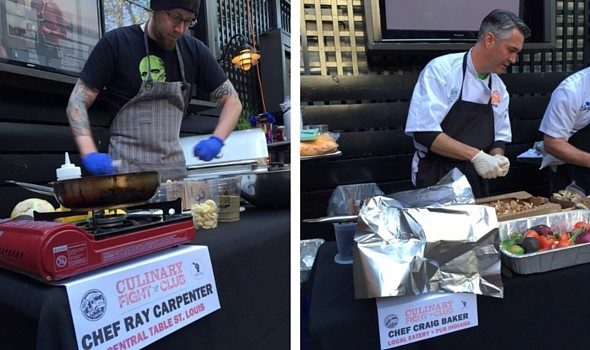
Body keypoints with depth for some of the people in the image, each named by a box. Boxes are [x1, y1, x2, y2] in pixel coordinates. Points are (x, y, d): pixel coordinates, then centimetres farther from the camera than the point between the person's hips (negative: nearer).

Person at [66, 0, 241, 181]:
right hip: (125, 167, -3)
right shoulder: (116, 43, -6)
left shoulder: (194, 50, 3)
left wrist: (216, 140, -12)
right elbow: (77, 102, -5)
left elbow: (232, 101, 6)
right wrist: (90, 153, -21)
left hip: (174, 167, 3)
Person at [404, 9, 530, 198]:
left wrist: (497, 157, -7)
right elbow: (424, 132, -23)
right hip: (436, 183, -6)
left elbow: (499, 138, 15)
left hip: (477, 183, 7)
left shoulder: (499, 87, 7)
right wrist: (475, 155, -24)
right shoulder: (441, 70, -14)